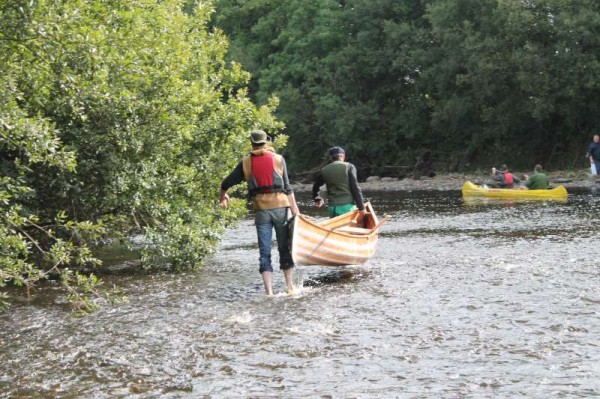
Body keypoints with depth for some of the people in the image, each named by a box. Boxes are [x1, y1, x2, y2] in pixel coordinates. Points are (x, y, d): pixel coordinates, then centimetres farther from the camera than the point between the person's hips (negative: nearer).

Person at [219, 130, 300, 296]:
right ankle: (290, 287, 17)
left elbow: (226, 183, 11)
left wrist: (223, 196, 31)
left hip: (261, 209, 0)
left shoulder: (246, 162, 5)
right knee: (285, 248, 12)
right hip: (280, 206, 0)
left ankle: (269, 292, -2)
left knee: (265, 252, 4)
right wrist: (295, 210, -1)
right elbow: (287, 188, -2)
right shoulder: (278, 159, 2)